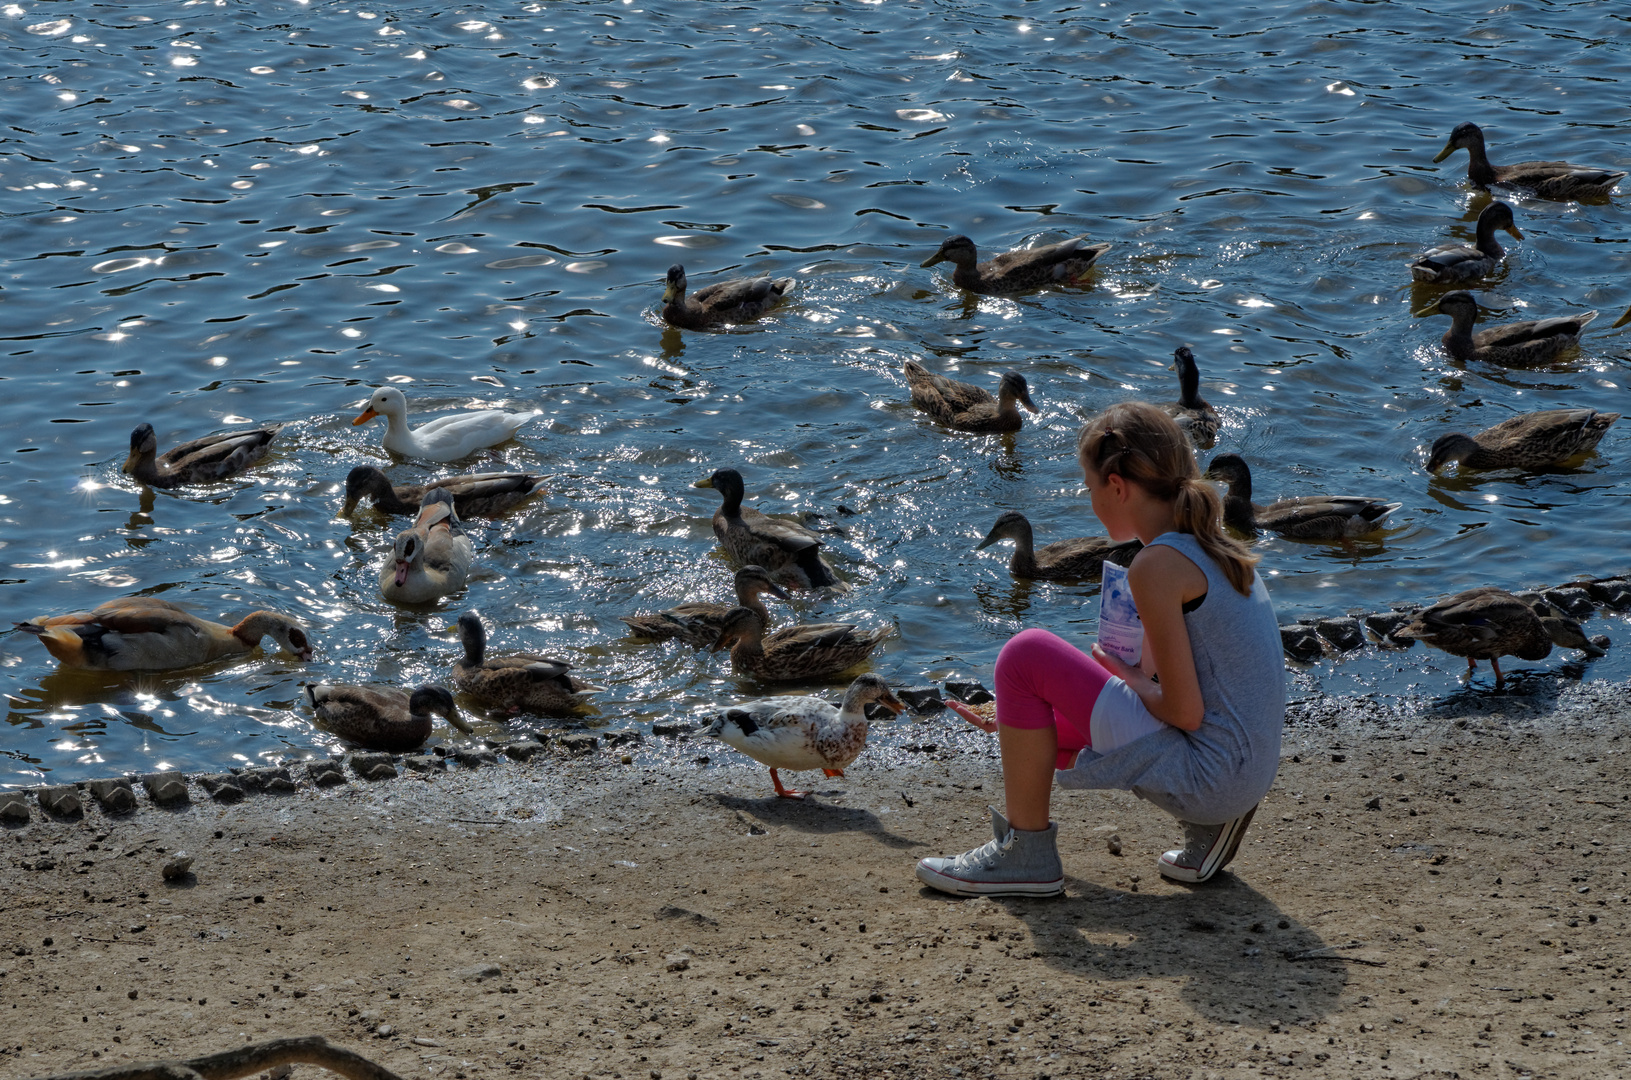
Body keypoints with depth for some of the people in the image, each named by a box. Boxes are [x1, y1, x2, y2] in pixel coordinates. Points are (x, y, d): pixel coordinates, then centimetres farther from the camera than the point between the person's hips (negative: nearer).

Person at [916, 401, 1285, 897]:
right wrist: (1016, 719, 21)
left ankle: (1025, 854, 1)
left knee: (1026, 655, -9)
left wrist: (1129, 680, 1)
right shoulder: (1211, 549, 12)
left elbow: (1185, 711, -20)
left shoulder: (1158, 565, -17)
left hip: (1206, 771, -10)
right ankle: (1211, 822, 14)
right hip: (1246, 774, 10)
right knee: (1050, 728, 25)